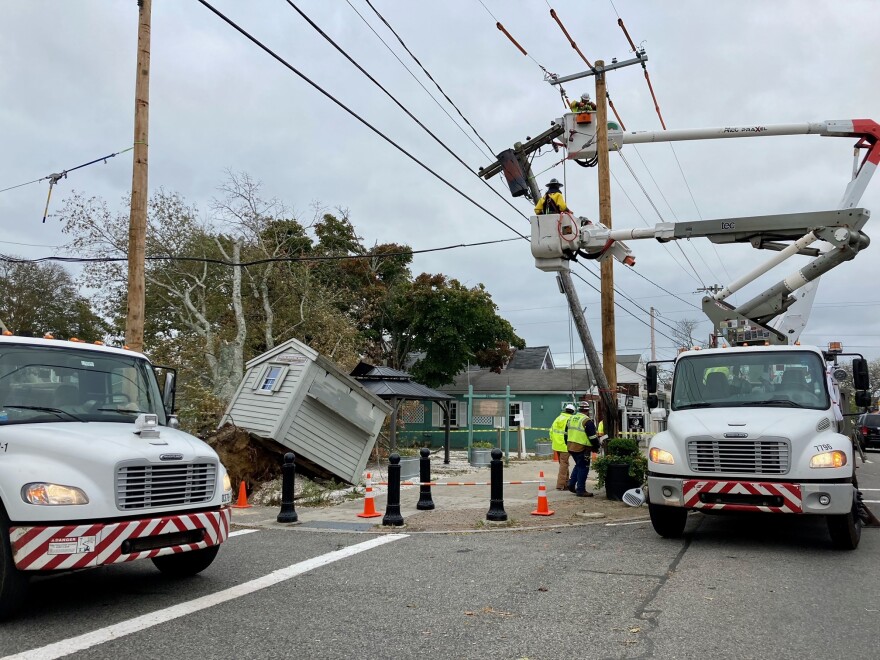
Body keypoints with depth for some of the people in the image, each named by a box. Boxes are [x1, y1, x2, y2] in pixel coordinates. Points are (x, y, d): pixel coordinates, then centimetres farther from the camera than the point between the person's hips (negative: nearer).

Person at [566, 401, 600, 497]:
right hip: (582, 449, -8)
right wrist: (597, 446, 1)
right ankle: (580, 490, 4)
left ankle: (571, 484, 20)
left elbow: (567, 433, 17)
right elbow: (593, 437, -13)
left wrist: (568, 444, 25)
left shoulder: (571, 419, 10)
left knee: (578, 465, 23)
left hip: (571, 447, 8)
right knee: (583, 468, 2)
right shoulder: (587, 421, -14)